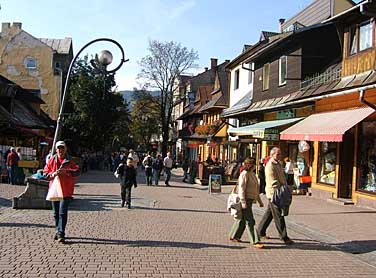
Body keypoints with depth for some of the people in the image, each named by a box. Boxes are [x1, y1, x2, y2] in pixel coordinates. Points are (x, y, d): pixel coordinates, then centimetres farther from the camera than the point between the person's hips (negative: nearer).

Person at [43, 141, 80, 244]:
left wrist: (66, 171, -23)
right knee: (56, 213, 13)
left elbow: (77, 171, -9)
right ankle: (58, 231, 27)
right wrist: (53, 174, -12)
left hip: (66, 190, -4)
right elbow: (45, 173, 8)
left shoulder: (70, 160, 1)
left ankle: (61, 234, -7)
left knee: (62, 213, -10)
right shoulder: (52, 160, 9)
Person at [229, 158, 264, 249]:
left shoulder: (252, 174, 16)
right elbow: (241, 188, -18)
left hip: (250, 200, 10)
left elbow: (256, 189, 23)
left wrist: (259, 200, 24)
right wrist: (243, 202, -23)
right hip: (245, 200, -10)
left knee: (242, 219, 16)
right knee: (250, 221, -8)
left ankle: (233, 236, 27)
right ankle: (255, 242, -6)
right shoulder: (244, 174, -13)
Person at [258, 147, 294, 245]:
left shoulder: (278, 164, 14)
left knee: (269, 213, 17)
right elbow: (273, 183, -21)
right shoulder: (270, 166, -17)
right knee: (278, 216, -4)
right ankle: (284, 237, 1)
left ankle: (261, 232, 29)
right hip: (274, 194, -10)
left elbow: (282, 178, 21)